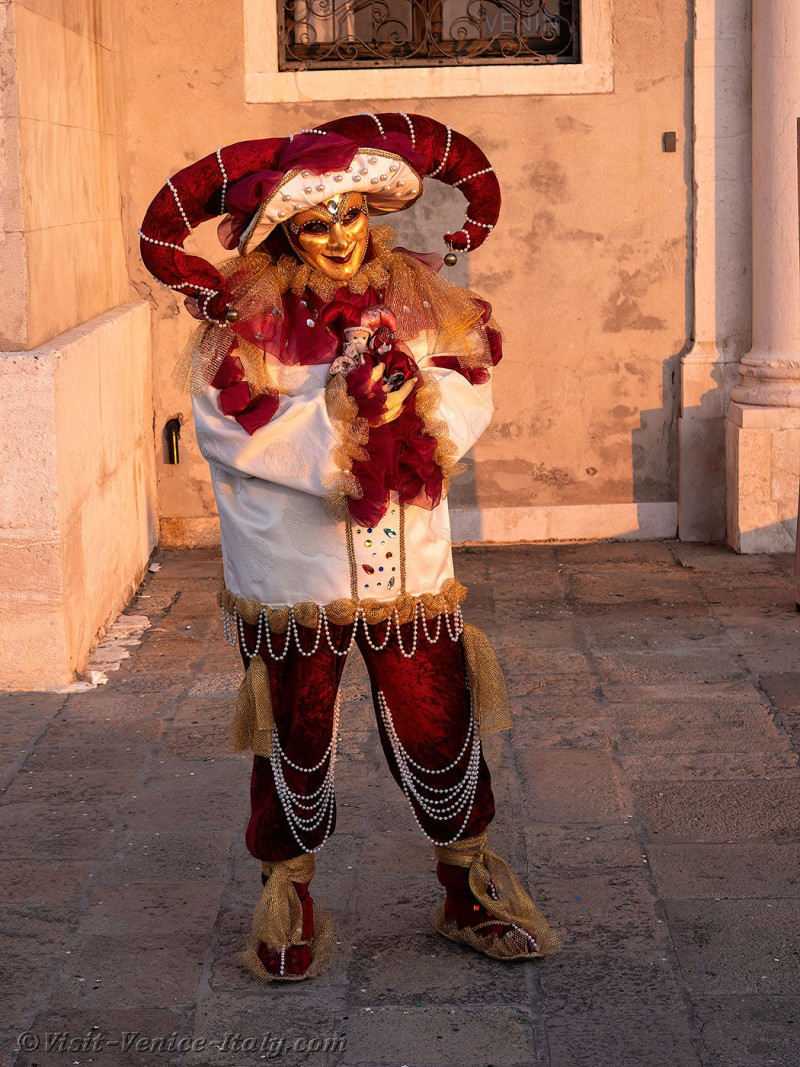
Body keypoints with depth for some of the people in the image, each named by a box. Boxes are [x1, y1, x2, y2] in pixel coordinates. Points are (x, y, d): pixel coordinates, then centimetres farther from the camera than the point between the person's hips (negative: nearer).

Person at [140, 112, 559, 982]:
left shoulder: (419, 297, 3)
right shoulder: (243, 317, -6)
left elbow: (471, 393, -1)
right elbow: (232, 429, -15)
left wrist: (415, 391, -22)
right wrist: (343, 420, -20)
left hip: (411, 568, 2)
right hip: (289, 574, -2)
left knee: (440, 729, 7)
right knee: (296, 739, 11)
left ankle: (470, 890, 28)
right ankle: (288, 895, 32)